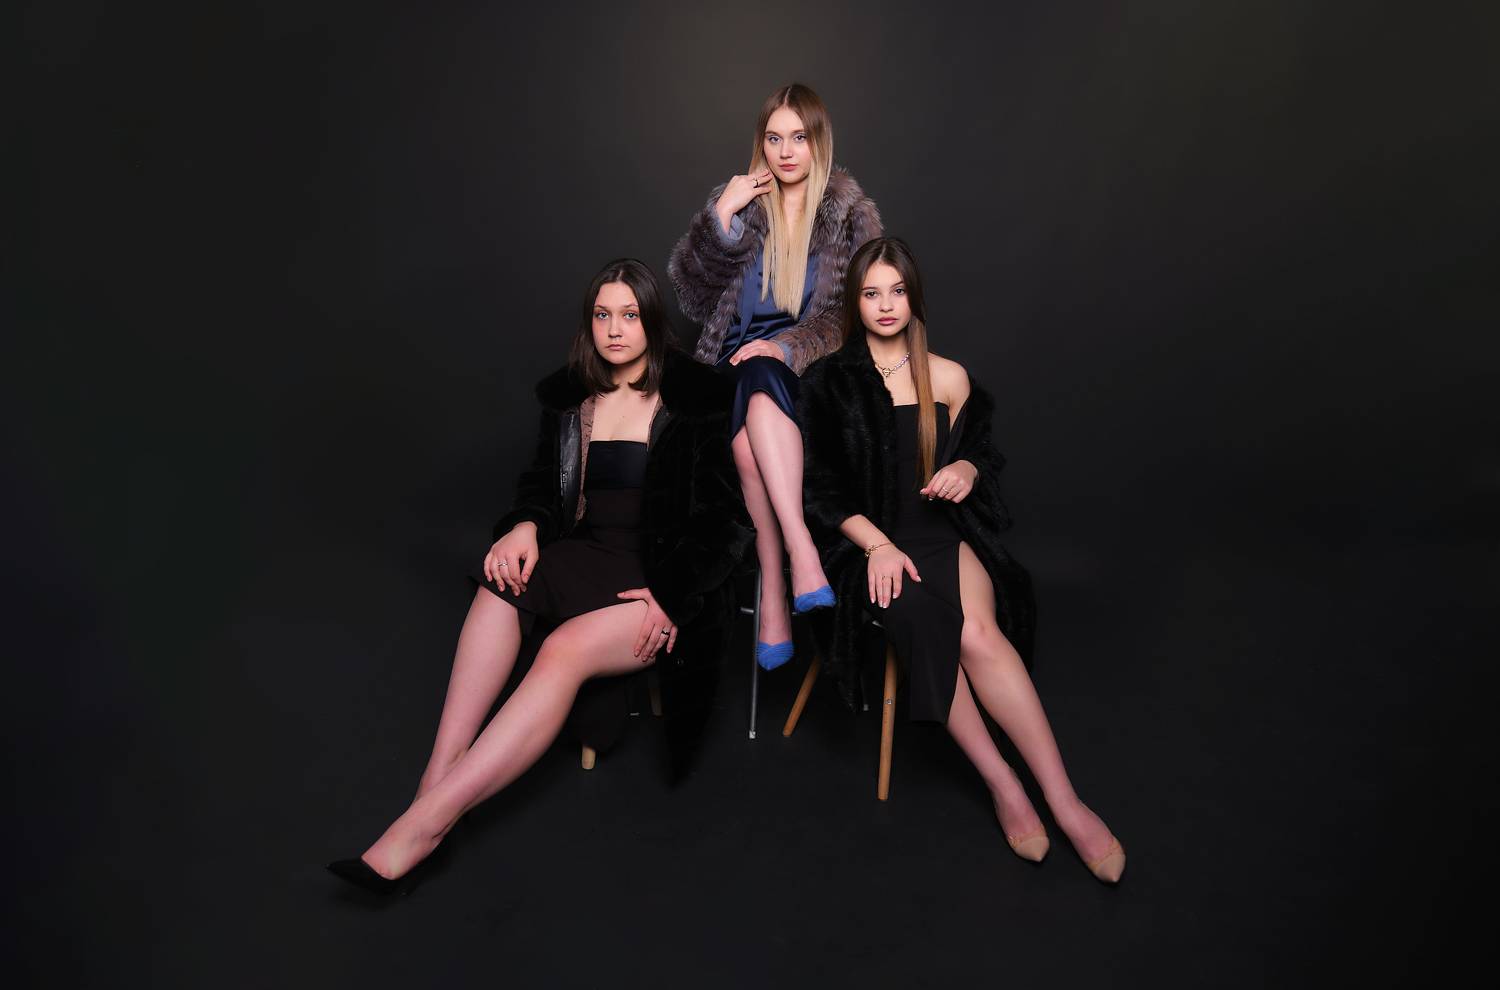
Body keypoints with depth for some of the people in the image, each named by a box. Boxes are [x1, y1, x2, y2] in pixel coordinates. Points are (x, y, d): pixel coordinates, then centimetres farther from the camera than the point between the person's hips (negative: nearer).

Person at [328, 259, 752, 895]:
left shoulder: (696, 401, -1)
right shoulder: (567, 397, 13)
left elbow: (721, 515, -3)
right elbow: (541, 484, 17)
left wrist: (672, 595, -15)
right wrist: (524, 525, -7)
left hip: (664, 580, -5)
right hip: (585, 556, 5)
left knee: (565, 648, -31)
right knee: (501, 586, -28)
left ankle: (423, 824, -32)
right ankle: (436, 782, -29)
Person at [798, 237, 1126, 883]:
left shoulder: (948, 379, 11)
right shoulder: (827, 383, 5)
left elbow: (978, 449, 23)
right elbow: (820, 488, 0)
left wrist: (967, 469, -3)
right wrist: (877, 545, -14)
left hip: (942, 530, 1)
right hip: (865, 540, -1)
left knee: (976, 629, -30)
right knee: (934, 628, -33)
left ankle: (1063, 801, -27)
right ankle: (1003, 784, -19)